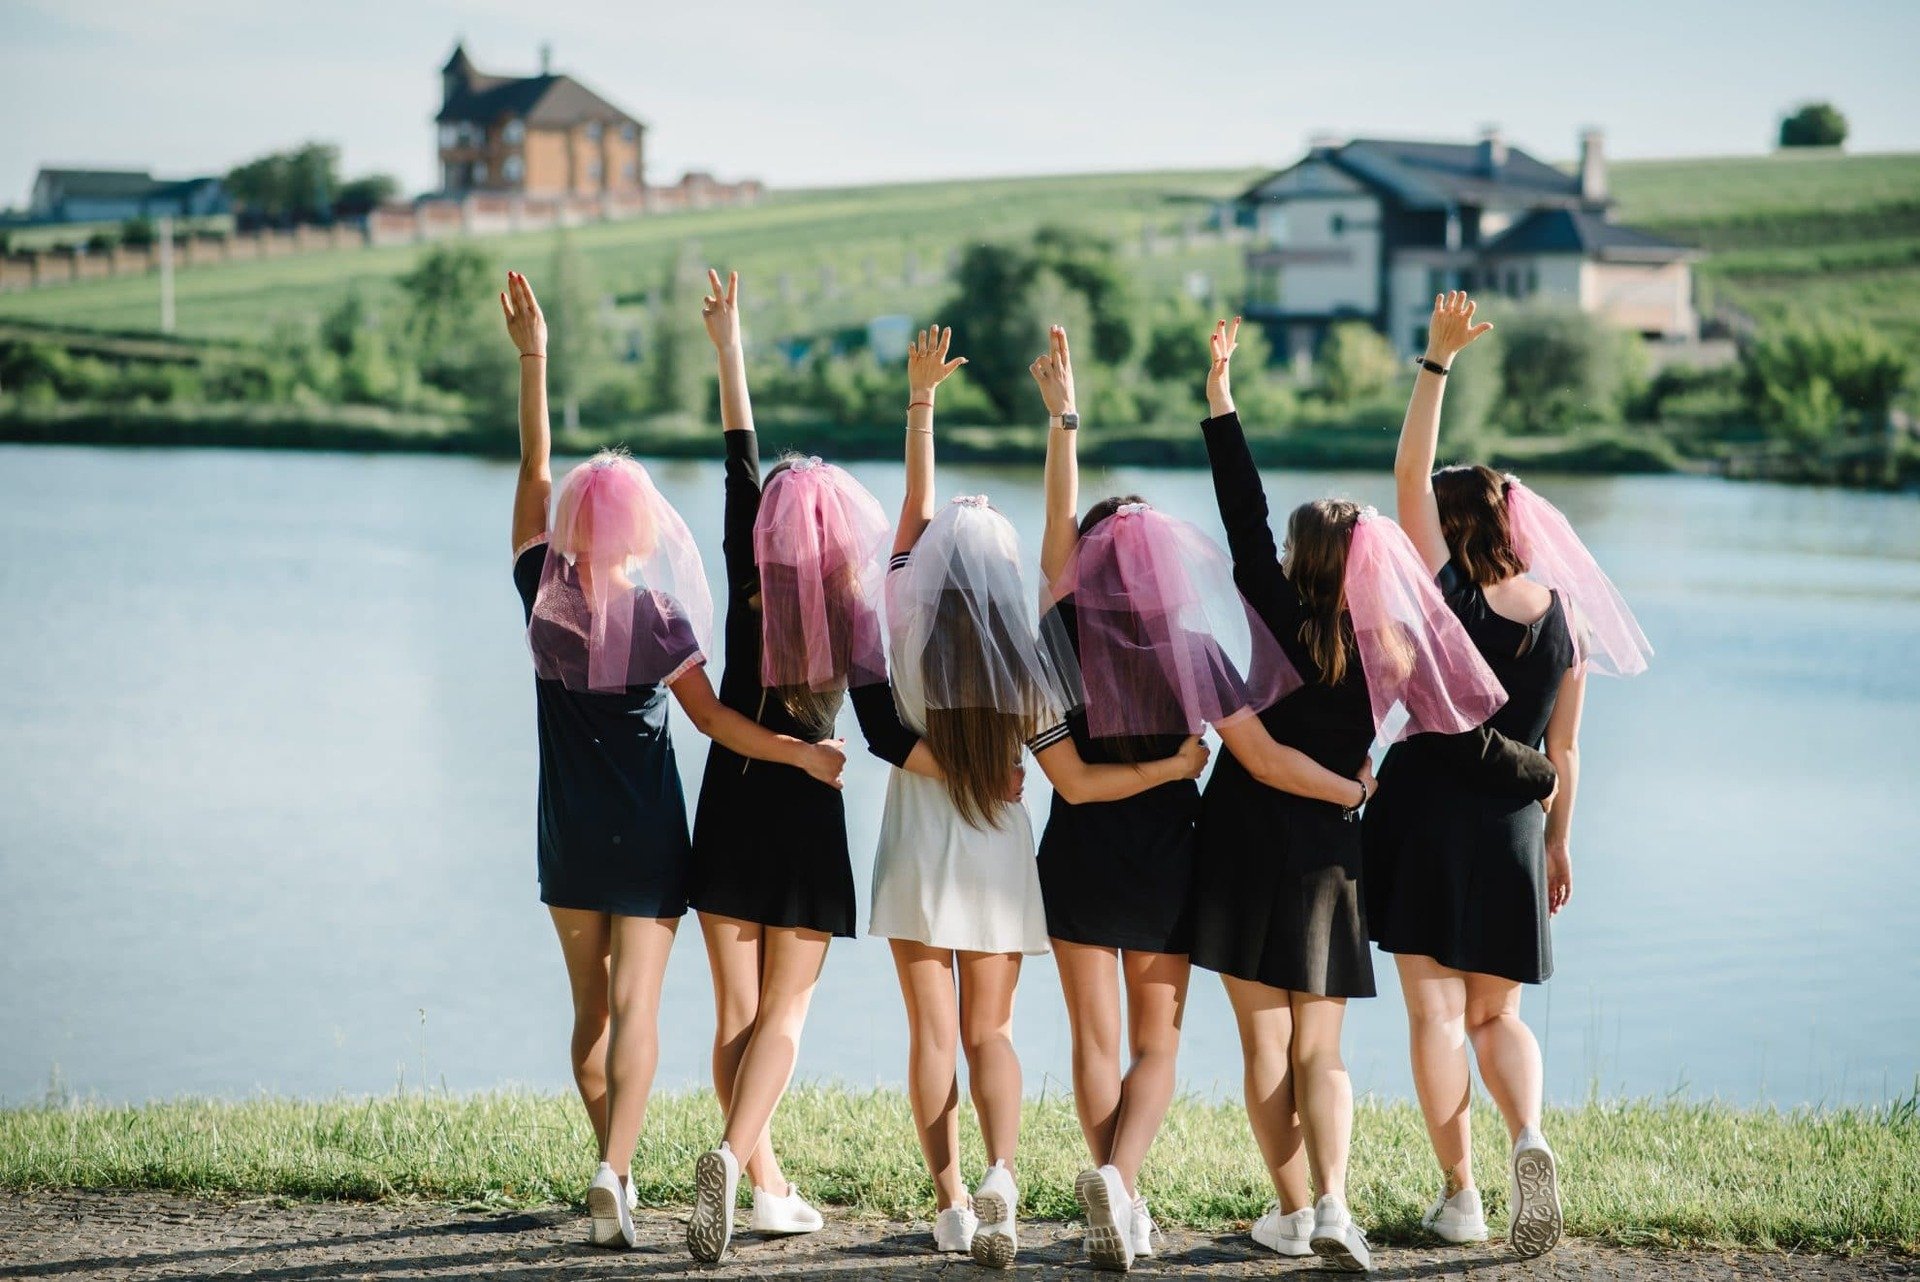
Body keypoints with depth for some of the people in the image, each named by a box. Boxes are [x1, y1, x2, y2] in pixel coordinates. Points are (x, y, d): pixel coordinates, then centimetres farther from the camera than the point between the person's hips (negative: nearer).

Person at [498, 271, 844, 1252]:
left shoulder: (544, 595, -4)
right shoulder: (661, 617, -10)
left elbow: (533, 472, 3)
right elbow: (712, 719, -8)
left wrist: (532, 358, 4)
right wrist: (803, 752, 1)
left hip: (569, 838, 3)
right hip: (648, 839, -3)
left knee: (590, 1008, 14)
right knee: (636, 1010, -6)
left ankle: (615, 1174, 21)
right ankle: (614, 1171, -22)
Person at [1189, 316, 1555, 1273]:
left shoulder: (1286, 624, -11)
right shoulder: (1393, 655, -5)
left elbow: (1245, 524, -13)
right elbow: (1465, 739, -3)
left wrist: (1221, 400, -9)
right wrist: (1540, 770, 15)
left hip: (1249, 844, -2)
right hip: (1330, 855, 2)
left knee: (1266, 1042, 7)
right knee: (1319, 1049, 9)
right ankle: (1330, 1202, -10)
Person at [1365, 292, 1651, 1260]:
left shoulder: (1447, 593, -8)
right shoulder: (1565, 621, 2)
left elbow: (1407, 475, -5)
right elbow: (1563, 755, 7)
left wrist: (1437, 361, -3)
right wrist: (1557, 847, 18)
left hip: (1425, 811, -3)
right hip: (1510, 830, 3)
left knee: (1436, 1011, 3)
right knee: (1496, 1015, 14)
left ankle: (1458, 1195, 1)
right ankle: (1529, 1140, -13)